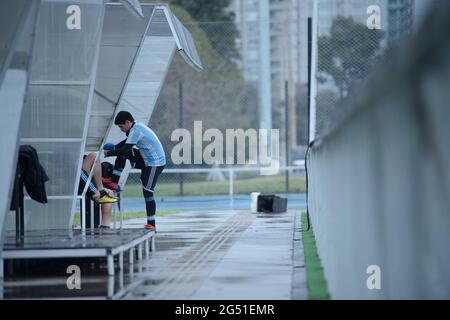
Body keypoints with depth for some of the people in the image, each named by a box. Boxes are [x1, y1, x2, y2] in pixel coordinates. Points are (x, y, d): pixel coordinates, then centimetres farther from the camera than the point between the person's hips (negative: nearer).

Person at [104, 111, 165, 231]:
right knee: (122, 154, 8)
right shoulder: (137, 127, 10)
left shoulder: (136, 131, -21)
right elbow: (127, 142, 24)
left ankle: (151, 224, -4)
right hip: (147, 160, 10)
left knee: (147, 193, -8)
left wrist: (109, 153, -13)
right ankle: (114, 182, 11)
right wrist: (113, 148, 10)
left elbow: (126, 149, -25)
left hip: (155, 164, -10)